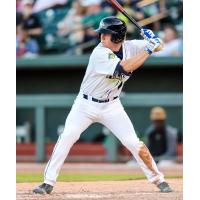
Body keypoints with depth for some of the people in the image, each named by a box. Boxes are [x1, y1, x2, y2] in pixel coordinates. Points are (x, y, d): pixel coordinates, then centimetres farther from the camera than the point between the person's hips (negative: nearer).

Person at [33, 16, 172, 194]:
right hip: (86, 105, -3)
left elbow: (157, 46, 2)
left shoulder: (127, 47, -6)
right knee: (66, 138, -16)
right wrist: (149, 49, -32)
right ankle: (48, 183, -9)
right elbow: (124, 68, -34)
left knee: (134, 143, -5)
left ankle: (158, 179, 9)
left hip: (111, 106, 3)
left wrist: (152, 39, -20)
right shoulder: (100, 54, -23)